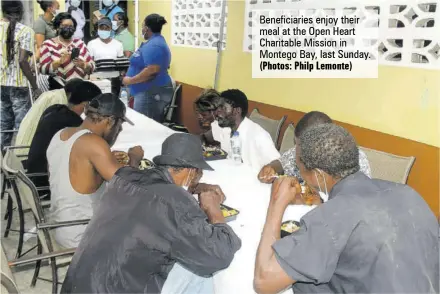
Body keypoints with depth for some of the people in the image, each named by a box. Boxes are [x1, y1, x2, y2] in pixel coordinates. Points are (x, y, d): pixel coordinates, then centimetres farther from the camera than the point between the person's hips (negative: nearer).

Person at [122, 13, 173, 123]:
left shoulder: (154, 45, -18)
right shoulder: (156, 41, 16)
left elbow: (152, 71, -27)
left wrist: (130, 80, -18)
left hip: (151, 93, -11)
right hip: (152, 91, 11)